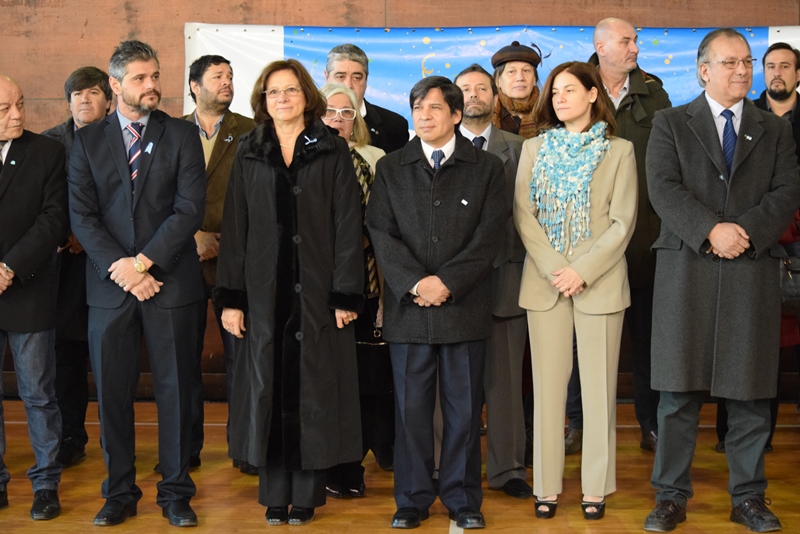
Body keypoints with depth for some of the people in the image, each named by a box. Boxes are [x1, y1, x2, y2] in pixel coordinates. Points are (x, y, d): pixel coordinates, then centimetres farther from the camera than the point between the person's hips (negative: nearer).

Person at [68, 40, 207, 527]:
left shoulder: (182, 136, 4)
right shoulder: (88, 140, 8)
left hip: (170, 283, -1)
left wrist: (143, 262, -13)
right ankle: (120, 493, 19)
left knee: (175, 391, 4)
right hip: (110, 286, 1)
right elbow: (81, 214, 0)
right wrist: (119, 268, -12)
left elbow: (190, 209, -6)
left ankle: (176, 492, 15)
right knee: (112, 392, 6)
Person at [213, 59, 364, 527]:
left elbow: (347, 226, -3)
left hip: (317, 290, -2)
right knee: (269, 388, 4)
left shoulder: (332, 151, 1)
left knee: (312, 389, 2)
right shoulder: (250, 154, 8)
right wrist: (230, 297, -1)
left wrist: (346, 295, -10)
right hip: (264, 291, 2)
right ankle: (275, 494, 13)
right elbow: (235, 227, 5)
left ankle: (308, 494, 10)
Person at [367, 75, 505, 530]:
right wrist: (415, 283, -11)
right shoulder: (391, 169, 11)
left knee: (464, 408, 5)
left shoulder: (487, 168, 6)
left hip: (465, 306, -1)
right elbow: (382, 233, 2)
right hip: (408, 307, 1)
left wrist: (447, 282, -12)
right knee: (411, 407, 5)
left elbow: (488, 237, -2)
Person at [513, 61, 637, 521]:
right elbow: (523, 213, 2)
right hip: (545, 283, 2)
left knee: (599, 387, 1)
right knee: (548, 385, 3)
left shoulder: (619, 151, 4)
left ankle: (596, 487, 9)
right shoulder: (535, 149, 11)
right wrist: (554, 268, -11)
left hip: (599, 281, -2)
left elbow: (622, 223, -3)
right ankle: (548, 486, 9)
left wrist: (582, 271, -13)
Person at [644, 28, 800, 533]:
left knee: (751, 391, 4)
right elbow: (663, 188, -4)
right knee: (679, 391, 0)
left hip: (753, 271, 2)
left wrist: (746, 230, -13)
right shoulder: (671, 123, 9)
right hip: (686, 269, -1)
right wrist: (711, 230, -17)